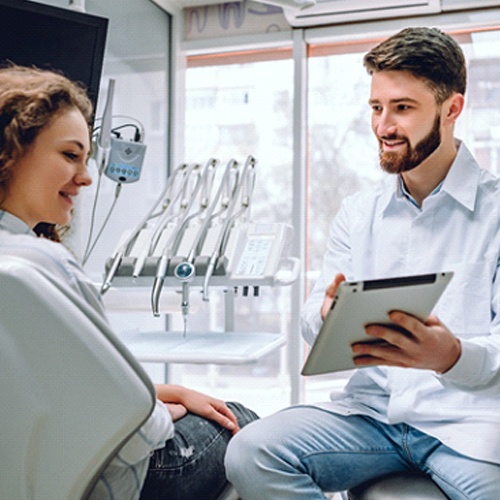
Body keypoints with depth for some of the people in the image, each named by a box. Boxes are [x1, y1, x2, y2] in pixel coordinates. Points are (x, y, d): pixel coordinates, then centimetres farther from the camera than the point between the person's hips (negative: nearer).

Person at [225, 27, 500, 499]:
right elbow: (313, 316, 9)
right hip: (372, 407, 4)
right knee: (250, 453, -19)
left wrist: (453, 355, -29)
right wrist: (327, 314, -17)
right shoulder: (358, 211, 13)